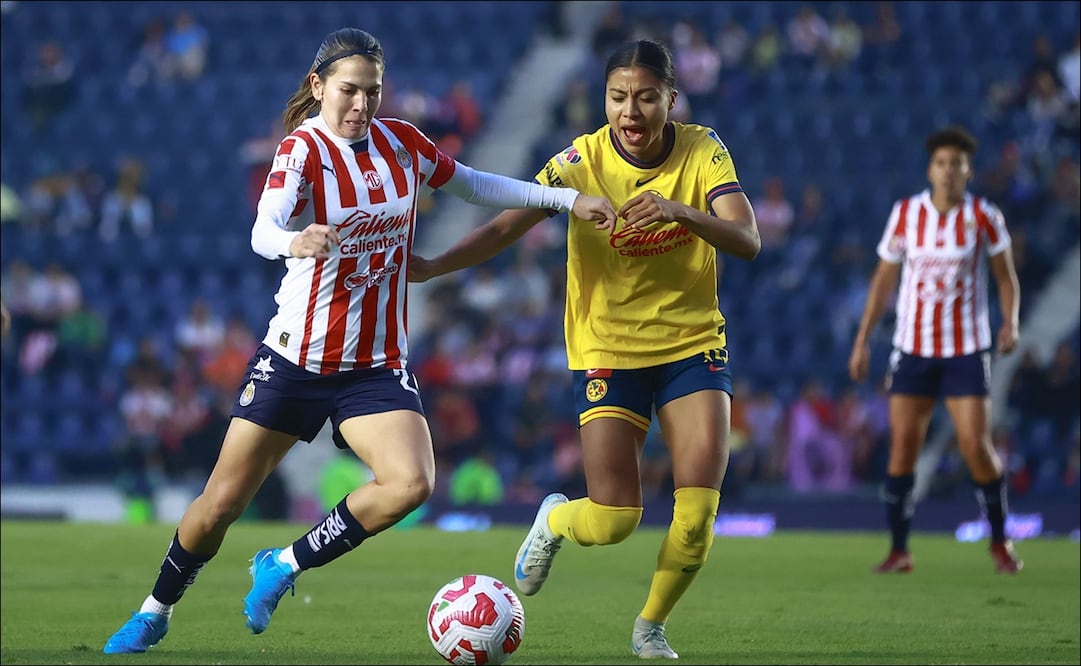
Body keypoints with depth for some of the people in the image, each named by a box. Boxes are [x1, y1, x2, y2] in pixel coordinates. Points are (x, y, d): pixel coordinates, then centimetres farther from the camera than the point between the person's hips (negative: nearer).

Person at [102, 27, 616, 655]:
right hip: (297, 359, -3)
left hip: (378, 363, 3)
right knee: (221, 504, 1)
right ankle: (155, 612, 28)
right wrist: (295, 241, -54)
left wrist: (567, 197, 15)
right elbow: (263, 232, -31)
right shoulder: (303, 150, -13)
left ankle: (285, 566, -1)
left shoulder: (402, 142, 2)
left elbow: (473, 183, 20)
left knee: (410, 483, -22)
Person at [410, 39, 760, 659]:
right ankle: (554, 520, 28)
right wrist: (431, 266, -36)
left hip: (693, 345, 2)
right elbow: (507, 225, -20)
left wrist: (682, 212, -39)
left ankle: (651, 628, 16)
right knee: (613, 520, -11)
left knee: (699, 505, -11)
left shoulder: (703, 150, -8)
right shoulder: (582, 159, -12)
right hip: (607, 347, -2)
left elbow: (748, 240, -20)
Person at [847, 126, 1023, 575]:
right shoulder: (905, 213, 0)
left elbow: (1006, 276, 6)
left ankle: (999, 542, 10)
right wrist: (862, 340, 6)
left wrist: (1011, 323, -12)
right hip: (912, 348, 2)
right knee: (902, 445, -4)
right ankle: (899, 550, 6)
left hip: (966, 349, -2)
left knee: (976, 445, -9)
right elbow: (884, 280, 9)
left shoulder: (984, 217, -4)